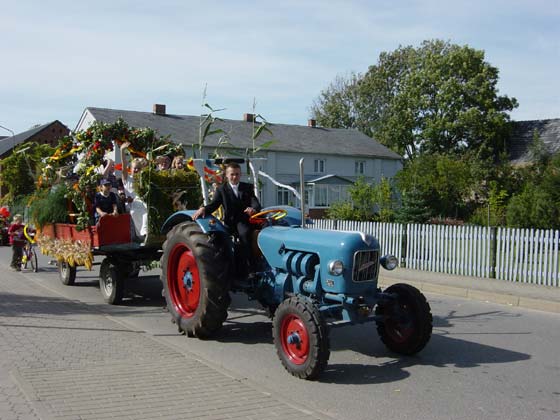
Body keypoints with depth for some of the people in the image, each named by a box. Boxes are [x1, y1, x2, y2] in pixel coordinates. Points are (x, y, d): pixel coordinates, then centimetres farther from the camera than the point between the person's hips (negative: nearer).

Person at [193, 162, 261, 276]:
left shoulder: (248, 187, 13)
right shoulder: (221, 189, 12)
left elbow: (256, 203, -2)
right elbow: (213, 204, -2)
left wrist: (253, 209, -28)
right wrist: (203, 209, -25)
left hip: (246, 220, 1)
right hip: (231, 222, -1)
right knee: (244, 233, -31)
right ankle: (249, 268, -27)